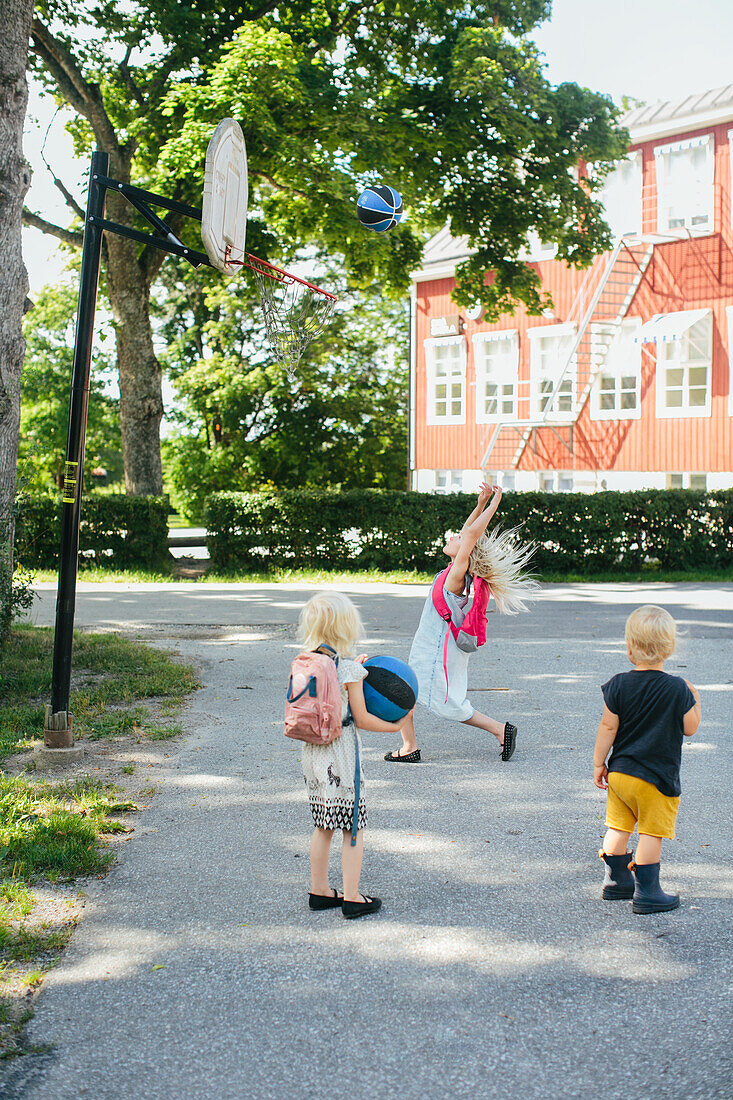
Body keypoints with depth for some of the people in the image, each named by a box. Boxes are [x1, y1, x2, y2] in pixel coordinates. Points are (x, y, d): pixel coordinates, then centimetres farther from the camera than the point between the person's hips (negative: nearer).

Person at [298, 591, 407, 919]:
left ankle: (319, 891, 25)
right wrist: (395, 726, 2)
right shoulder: (350, 669, -15)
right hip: (342, 756, -7)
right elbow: (362, 719, -11)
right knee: (353, 829, 4)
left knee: (324, 827, 17)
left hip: (313, 753, 7)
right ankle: (351, 898, 8)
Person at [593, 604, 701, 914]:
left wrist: (599, 763, 6)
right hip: (658, 777, -4)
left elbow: (607, 728, -4)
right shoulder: (678, 689, -13)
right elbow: (689, 728, -4)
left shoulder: (618, 685, -7)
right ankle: (646, 893, 9)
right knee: (651, 833, 4)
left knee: (618, 827, 16)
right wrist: (695, 702, 13)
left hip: (619, 772, 4)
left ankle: (615, 881, 29)